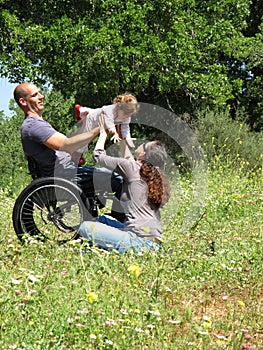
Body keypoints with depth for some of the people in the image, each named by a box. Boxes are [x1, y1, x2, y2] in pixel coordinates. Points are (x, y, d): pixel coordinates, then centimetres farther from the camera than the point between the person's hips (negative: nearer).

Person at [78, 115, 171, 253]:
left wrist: (103, 133, 23)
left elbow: (98, 155, 6)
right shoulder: (157, 176, 14)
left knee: (85, 227, -2)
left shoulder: (131, 167, -8)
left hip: (139, 241, -9)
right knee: (102, 219, 28)